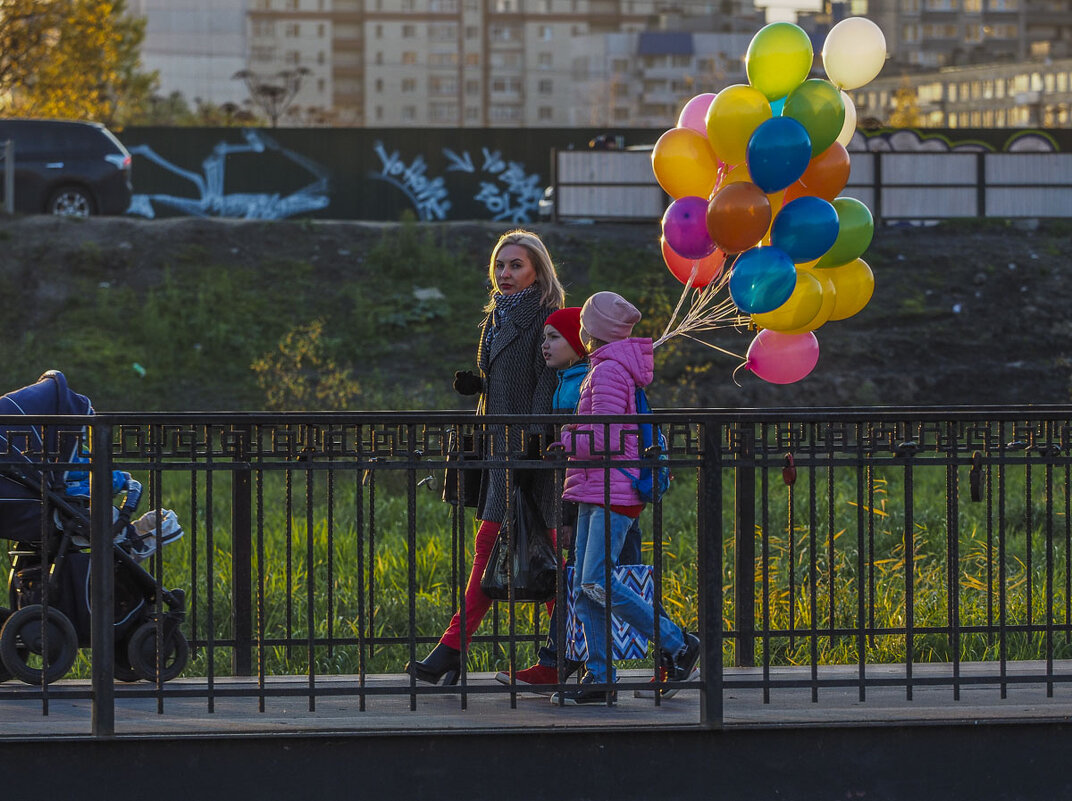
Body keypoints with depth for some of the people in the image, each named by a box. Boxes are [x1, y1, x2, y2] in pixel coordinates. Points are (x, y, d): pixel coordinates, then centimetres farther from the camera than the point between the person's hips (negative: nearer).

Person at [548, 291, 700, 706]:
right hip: (595, 491, 10)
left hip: (613, 488, -10)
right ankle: (599, 678, 2)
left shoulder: (608, 371, -12)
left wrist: (566, 442, -6)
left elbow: (606, 440, -17)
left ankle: (676, 643, -8)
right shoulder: (616, 368, 19)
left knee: (596, 582, -16)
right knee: (583, 585, 4)